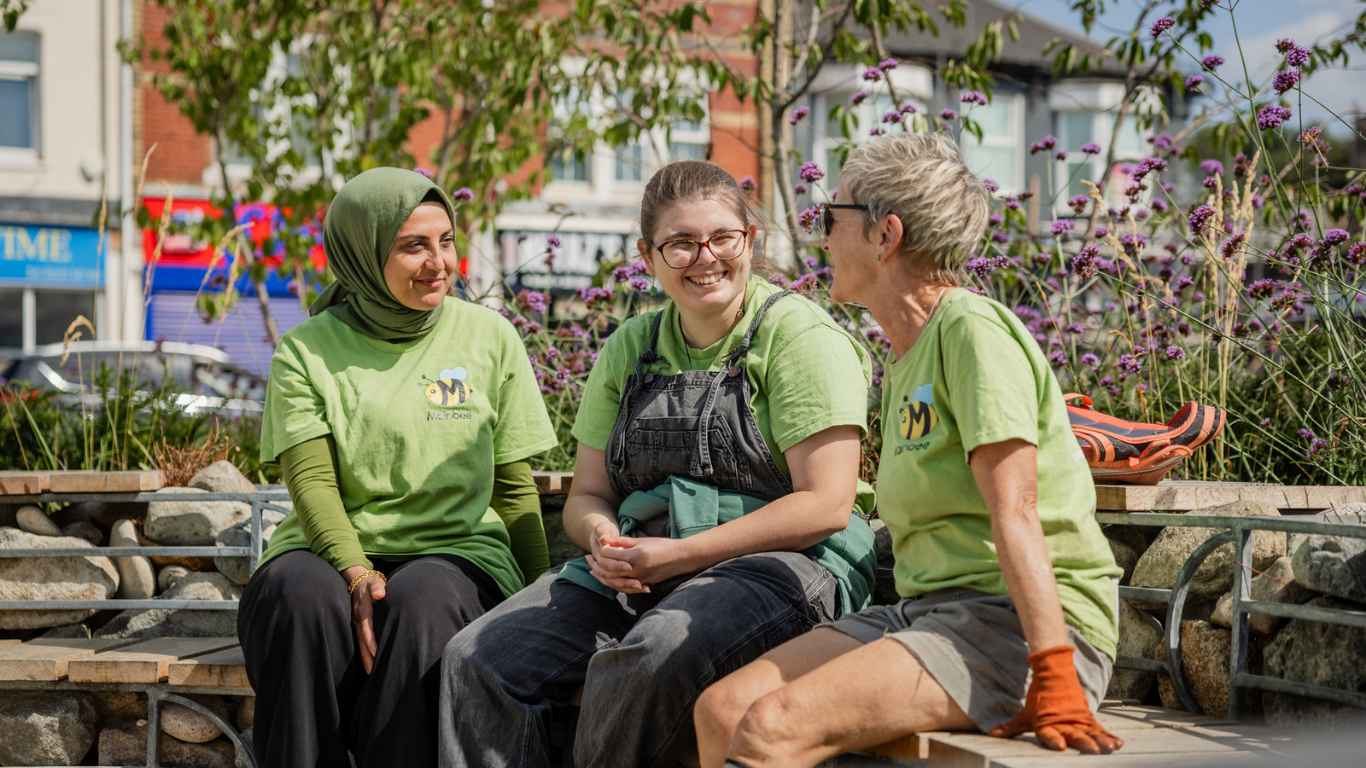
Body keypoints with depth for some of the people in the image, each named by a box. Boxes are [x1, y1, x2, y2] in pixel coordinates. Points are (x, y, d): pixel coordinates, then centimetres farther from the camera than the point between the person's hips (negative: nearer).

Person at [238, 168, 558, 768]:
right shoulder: (307, 351, 6)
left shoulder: (490, 338, 9)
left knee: (422, 600, -35)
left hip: (457, 551, 0)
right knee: (304, 594, -34)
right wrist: (356, 572, -24)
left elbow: (514, 488, 11)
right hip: (332, 551, 0)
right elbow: (312, 482, -5)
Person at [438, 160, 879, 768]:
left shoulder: (799, 335, -4)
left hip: (780, 563, -6)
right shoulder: (630, 348, 15)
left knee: (656, 655, -36)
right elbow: (586, 495, 18)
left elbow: (826, 505, -12)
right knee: (479, 658, -14)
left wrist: (680, 555, -17)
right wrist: (603, 536, -9)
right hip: (634, 574, 6)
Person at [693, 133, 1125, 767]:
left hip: (1019, 626, -9)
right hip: (926, 610, 9)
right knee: (721, 711, -8)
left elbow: (1015, 513, -19)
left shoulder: (972, 329, -10)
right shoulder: (905, 366, 20)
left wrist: (1055, 681, -25)